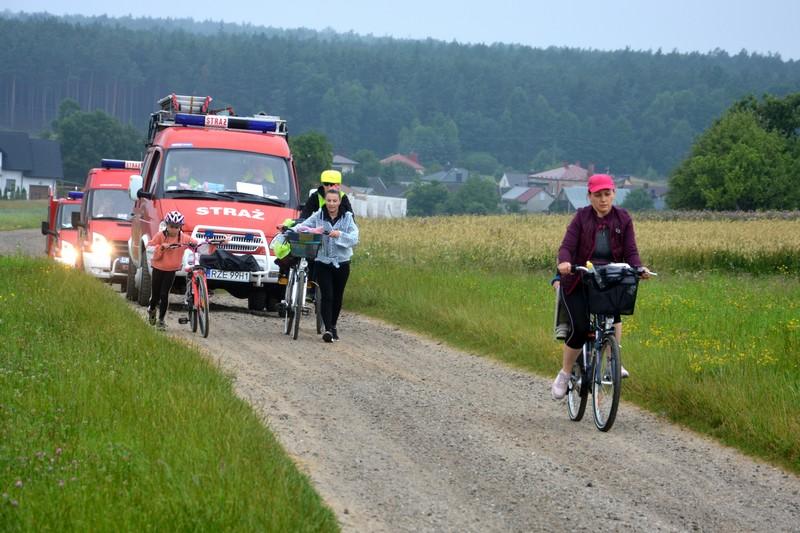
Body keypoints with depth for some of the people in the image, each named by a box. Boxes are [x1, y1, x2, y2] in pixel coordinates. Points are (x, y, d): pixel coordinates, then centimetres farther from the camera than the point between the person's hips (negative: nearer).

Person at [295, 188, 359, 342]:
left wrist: (340, 235, -26)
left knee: (337, 296, 10)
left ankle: (333, 326, 28)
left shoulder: (347, 217, 0)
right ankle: (328, 329, -18)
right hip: (323, 262, -1)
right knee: (327, 296, -12)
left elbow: (354, 239, -9)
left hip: (341, 263, 1)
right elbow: (300, 227, -2)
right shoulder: (318, 216, 1)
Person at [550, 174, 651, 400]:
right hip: (579, 280, -2)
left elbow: (630, 251, -4)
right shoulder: (581, 217, -3)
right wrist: (564, 262, -35)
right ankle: (564, 374, 6)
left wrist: (638, 268, -25)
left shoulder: (623, 219, 2)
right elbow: (567, 246, -13)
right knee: (579, 328, -13)